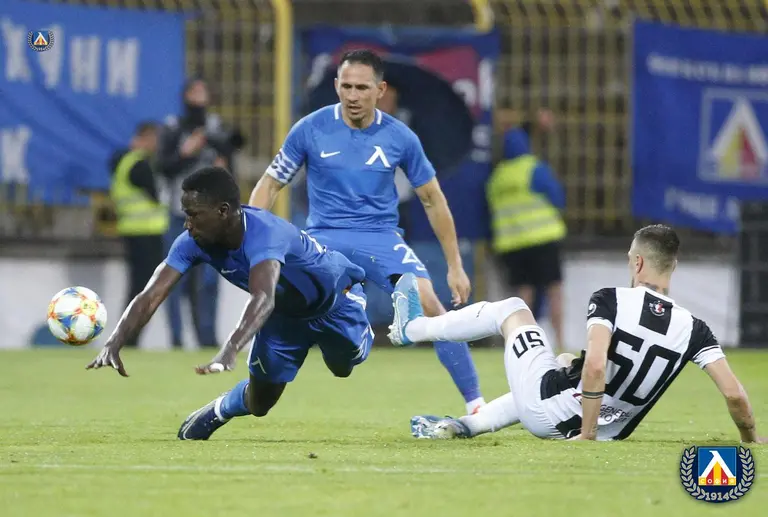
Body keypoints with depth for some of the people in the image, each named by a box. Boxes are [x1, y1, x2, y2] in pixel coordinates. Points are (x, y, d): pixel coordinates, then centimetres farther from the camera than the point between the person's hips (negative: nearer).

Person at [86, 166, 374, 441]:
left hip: (335, 295, -4)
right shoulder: (193, 243, -24)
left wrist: (229, 353, -74)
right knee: (258, 402, 5)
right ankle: (217, 412, 35)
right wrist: (114, 344, -42)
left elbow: (263, 299, -60)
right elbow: (151, 297, -26)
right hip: (286, 314, 4)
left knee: (345, 365, -21)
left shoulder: (263, 233, -44)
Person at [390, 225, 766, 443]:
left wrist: (586, 435, -22)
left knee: (511, 308, 19)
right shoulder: (692, 328, -7)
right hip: (609, 431, 4)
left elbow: (595, 367, -30)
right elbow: (734, 395, -11)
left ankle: (411, 328, 41)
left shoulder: (610, 301, -17)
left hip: (545, 411, -4)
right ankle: (463, 427, 36)